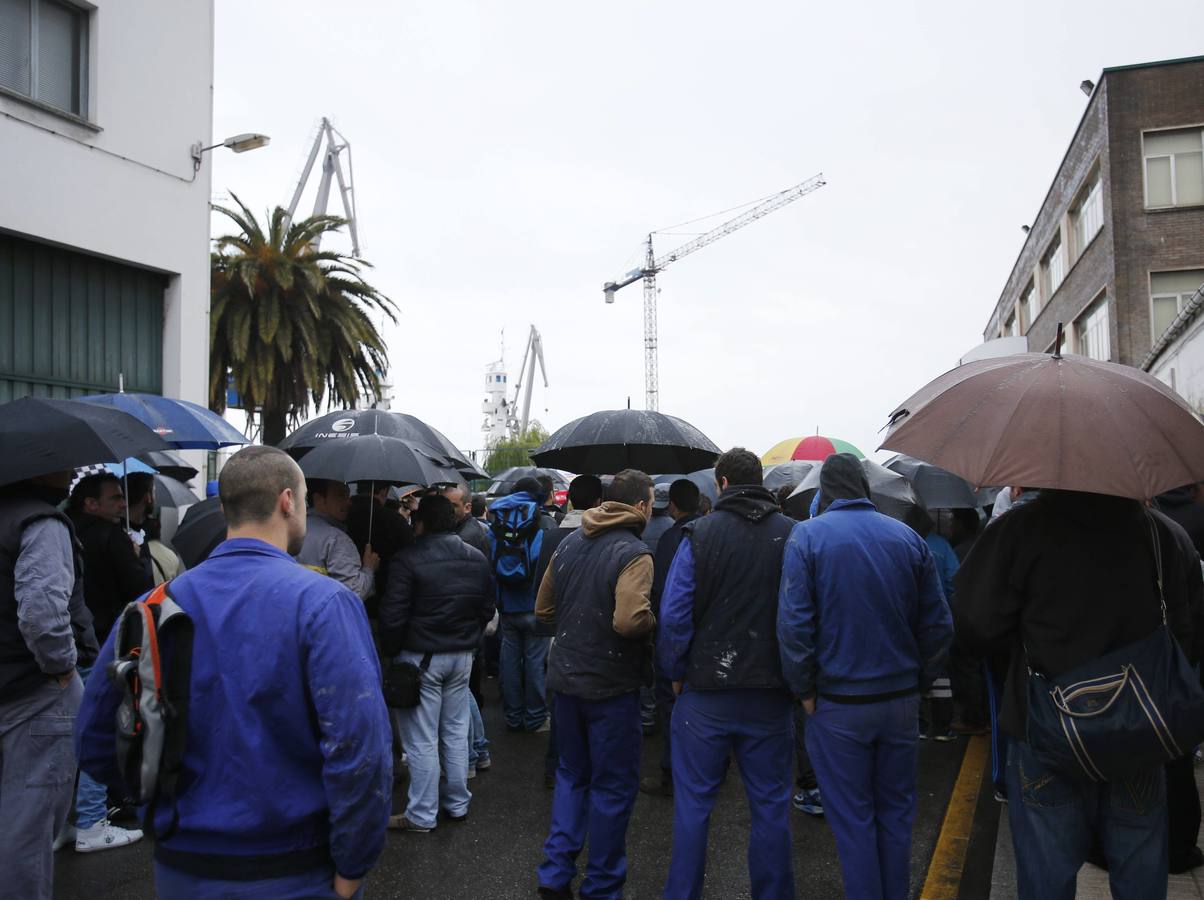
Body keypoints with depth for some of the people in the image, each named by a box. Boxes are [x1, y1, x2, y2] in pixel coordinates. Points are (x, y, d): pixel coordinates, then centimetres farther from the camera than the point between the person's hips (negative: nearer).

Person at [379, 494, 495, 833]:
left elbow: (393, 616, -15)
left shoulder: (408, 559, -16)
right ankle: (457, 804, 26)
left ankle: (421, 815, 12)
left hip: (420, 657, -6)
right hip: (462, 656, 6)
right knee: (456, 732, 16)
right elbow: (488, 608, 11)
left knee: (421, 740, 3)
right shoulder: (478, 559, 4)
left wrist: (391, 652, 0)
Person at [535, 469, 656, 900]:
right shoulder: (633, 553, -18)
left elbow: (543, 609, 10)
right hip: (611, 684, -6)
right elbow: (630, 621, -30)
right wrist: (654, 619, -11)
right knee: (613, 786, 10)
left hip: (566, 677, 7)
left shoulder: (569, 542, 4)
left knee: (572, 774, 22)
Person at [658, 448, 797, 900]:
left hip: (706, 689, -1)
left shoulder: (700, 534, -7)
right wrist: (792, 675, 10)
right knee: (771, 805, 14)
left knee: (693, 803, 12)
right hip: (770, 693, 2)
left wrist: (676, 673, 3)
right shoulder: (793, 536, -2)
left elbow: (673, 613, -9)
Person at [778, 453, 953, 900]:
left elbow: (793, 623, -16)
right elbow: (938, 625, 3)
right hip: (901, 700, 4)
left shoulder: (807, 535, -9)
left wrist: (804, 690, -6)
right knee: (896, 813, 18)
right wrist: (917, 681, 12)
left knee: (853, 820, 9)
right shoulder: (907, 537, 2)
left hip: (838, 704, -4)